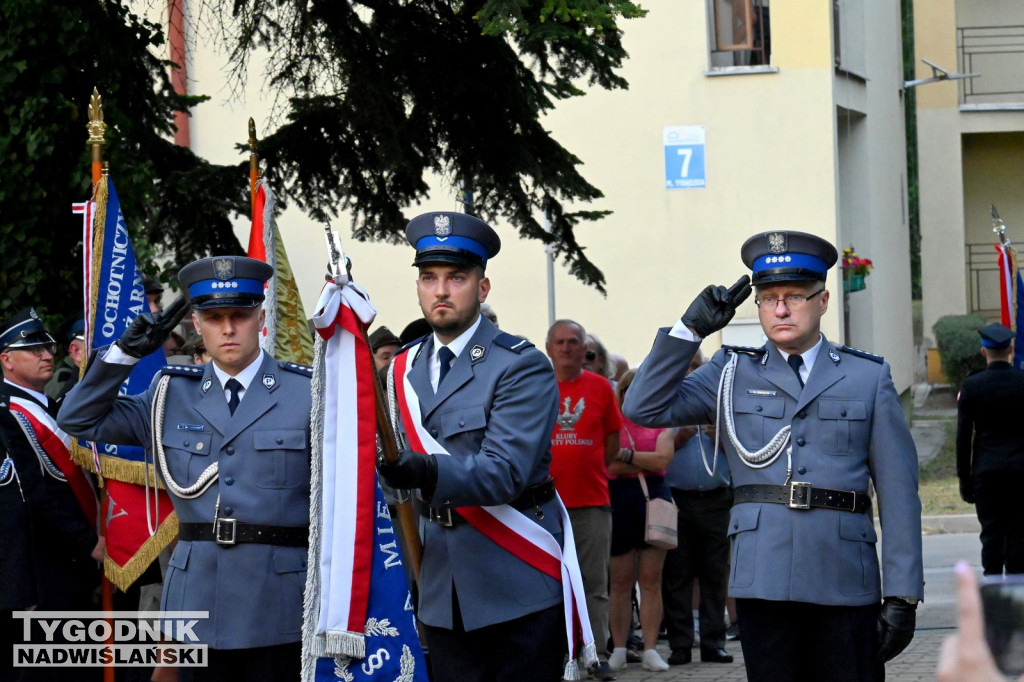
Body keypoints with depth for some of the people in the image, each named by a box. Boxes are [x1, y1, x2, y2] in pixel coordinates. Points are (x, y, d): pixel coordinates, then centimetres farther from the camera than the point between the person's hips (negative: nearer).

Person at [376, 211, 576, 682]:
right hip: (444, 594, 6)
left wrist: (429, 472, -35)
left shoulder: (522, 367, -8)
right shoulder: (403, 369, 13)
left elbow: (505, 471, -20)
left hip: (518, 587, -5)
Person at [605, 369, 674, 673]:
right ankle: (619, 649, 5)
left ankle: (651, 649, 2)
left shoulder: (660, 425, 12)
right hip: (619, 501, -2)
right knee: (620, 580, 0)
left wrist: (626, 457, -10)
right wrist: (647, 462, -6)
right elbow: (609, 466, -8)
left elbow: (663, 458, -5)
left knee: (651, 579, 1)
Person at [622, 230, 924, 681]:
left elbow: (898, 495, 6)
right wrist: (691, 328, -2)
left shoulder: (868, 378, 9)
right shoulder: (732, 373, 12)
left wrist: (902, 597, -1)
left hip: (845, 585, 0)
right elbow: (644, 408, 2)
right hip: (763, 580, 0)